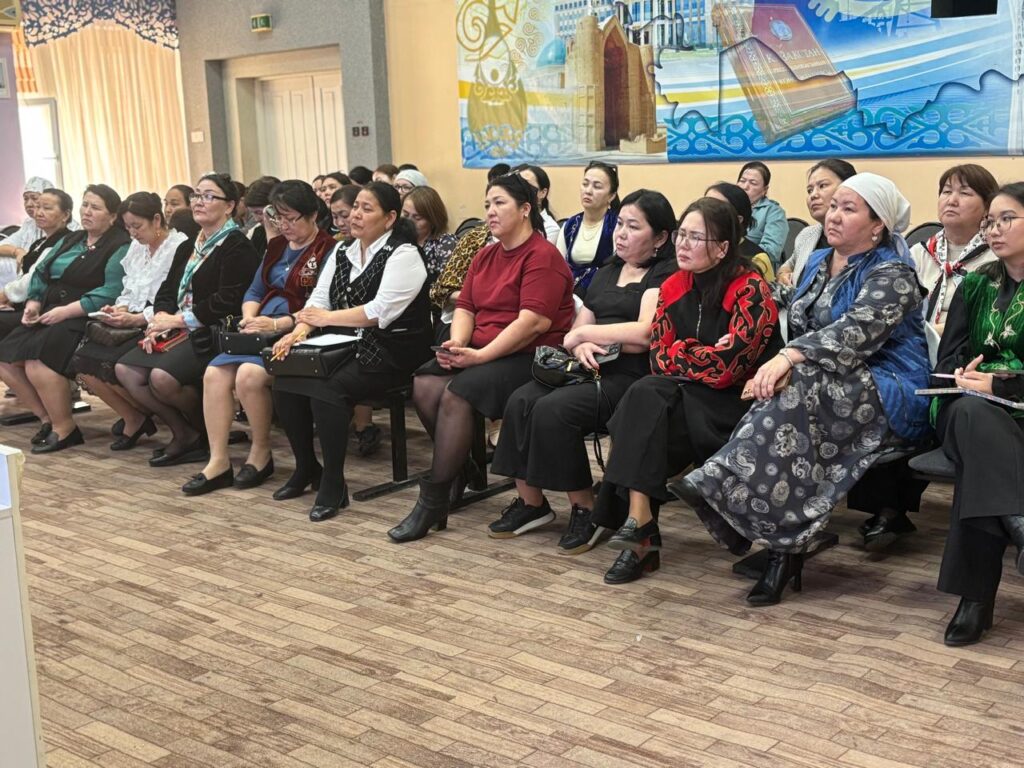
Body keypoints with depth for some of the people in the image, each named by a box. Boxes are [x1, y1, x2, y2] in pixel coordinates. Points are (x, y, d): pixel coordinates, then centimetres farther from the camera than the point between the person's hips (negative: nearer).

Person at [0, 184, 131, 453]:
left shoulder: (121, 248, -5)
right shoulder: (70, 240, 22)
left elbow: (111, 292, -19)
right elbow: (41, 274, 18)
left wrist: (65, 311, -21)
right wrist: (33, 303, -2)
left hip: (84, 318, -8)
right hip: (50, 314, 8)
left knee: (37, 359, -28)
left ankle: (64, 429, -13)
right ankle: (47, 418, 4)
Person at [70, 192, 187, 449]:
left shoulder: (179, 247, -10)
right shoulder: (136, 247, 17)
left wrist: (137, 319, -22)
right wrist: (119, 308, -2)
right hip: (132, 324, 9)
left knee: (111, 365, -26)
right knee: (82, 360, -11)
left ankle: (139, 418, 3)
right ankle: (132, 419, 2)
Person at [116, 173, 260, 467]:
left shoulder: (237, 247, -7)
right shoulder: (188, 248, 22)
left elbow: (229, 301, -17)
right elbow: (167, 291, 20)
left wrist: (179, 320, -14)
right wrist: (160, 318, -3)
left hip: (213, 333, -9)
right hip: (179, 332, 9)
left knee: (163, 377, -29)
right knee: (125, 369, -9)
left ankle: (205, 430, -1)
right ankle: (183, 433, 1)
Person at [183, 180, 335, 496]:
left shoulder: (328, 251, -5)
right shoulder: (277, 246, 19)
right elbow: (255, 291, 20)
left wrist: (277, 324, -22)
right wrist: (249, 317, -2)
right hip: (262, 330, 8)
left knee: (249, 374, -30)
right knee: (214, 372, -15)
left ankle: (261, 454, -8)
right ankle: (218, 462, -12)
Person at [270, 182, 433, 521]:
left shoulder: (403, 254, -8)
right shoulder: (341, 254, 16)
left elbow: (381, 311, -20)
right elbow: (318, 300, 8)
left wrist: (326, 318, -16)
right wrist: (300, 331, -12)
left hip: (390, 353, -7)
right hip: (347, 347, 7)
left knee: (328, 388, -30)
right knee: (286, 381, -13)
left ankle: (333, 484, -19)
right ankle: (306, 468, 6)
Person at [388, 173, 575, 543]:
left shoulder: (543, 256, -9)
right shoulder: (486, 256, 18)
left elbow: (535, 322, -19)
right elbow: (465, 307, 13)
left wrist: (480, 355, -22)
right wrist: (457, 343, -9)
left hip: (530, 357, -8)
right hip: (481, 353, 8)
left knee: (457, 392, -28)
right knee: (424, 384, -16)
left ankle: (433, 501, -19)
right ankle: (463, 468, 0)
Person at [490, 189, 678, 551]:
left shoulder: (664, 276, 0)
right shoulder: (607, 273, 23)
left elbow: (644, 332, -16)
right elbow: (577, 329, 20)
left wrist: (584, 333, -5)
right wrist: (581, 345, -5)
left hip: (630, 376, -7)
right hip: (591, 370, 7)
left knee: (553, 409, -28)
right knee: (520, 401, -18)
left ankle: (585, 509, -13)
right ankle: (529, 501, -9)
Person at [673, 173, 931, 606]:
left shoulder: (891, 274, -7)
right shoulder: (818, 264, 17)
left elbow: (857, 331, -23)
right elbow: (796, 330, 10)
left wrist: (790, 359, -36)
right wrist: (778, 368, -13)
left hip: (890, 396, -6)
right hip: (832, 388, 6)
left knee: (800, 388, -33)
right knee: (785, 392, -27)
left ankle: (720, 484, -38)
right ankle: (784, 547, -32)